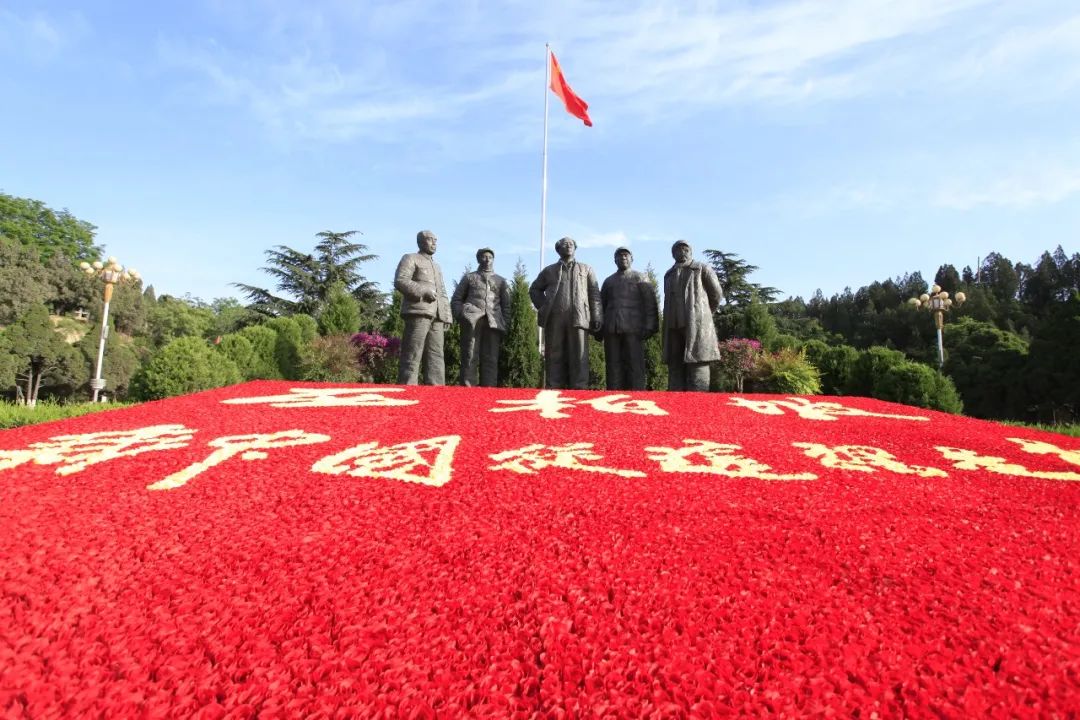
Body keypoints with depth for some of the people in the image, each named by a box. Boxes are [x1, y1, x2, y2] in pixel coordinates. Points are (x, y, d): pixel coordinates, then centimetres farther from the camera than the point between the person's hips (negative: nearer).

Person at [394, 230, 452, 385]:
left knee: (436, 356, 0)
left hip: (437, 316, 7)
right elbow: (400, 281, -6)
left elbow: (443, 294, 28)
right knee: (412, 355, -12)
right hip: (418, 313, -7)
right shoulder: (410, 258, 10)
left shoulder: (437, 266, 32)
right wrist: (424, 291, -15)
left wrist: (446, 316, 15)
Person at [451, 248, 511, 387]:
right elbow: (456, 300, 17)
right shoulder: (469, 277, 21)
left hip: (493, 322, 1)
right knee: (470, 357, -9)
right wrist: (460, 315, -2)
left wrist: (504, 327, 5)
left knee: (490, 359, -6)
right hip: (471, 319, -1)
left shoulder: (501, 281, 25)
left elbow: (506, 306, 18)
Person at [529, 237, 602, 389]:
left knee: (579, 357, -8)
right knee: (554, 356, -2)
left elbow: (594, 295, 10)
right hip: (554, 319, 1)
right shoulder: (549, 270, 20)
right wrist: (542, 307, 11)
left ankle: (579, 389, -9)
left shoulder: (586, 270, 19)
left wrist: (597, 318, -2)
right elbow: (534, 289, 28)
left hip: (578, 318, -1)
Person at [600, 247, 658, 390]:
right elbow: (601, 305, 22)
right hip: (611, 329, 3)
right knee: (613, 366, -2)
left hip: (633, 328, -3)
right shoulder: (608, 281, 23)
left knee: (634, 364, -8)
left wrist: (649, 326, -11)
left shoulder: (641, 277, 11)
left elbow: (650, 302, 1)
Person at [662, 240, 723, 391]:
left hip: (696, 325, -4)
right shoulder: (669, 275, 20)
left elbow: (716, 294, 11)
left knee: (697, 365, -10)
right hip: (674, 327, 5)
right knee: (675, 366, 0)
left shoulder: (702, 269, 7)